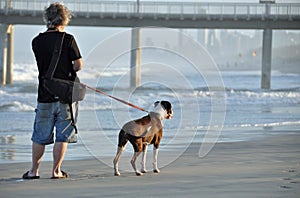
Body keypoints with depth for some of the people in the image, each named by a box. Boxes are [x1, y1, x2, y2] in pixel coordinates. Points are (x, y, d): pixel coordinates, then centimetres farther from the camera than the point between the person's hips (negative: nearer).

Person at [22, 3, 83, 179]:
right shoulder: (68, 39, -8)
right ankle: (56, 170, 6)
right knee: (62, 135, 5)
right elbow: (79, 65, -7)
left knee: (40, 136, 12)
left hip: (45, 94, 3)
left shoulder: (37, 41, 3)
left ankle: (34, 170, 16)